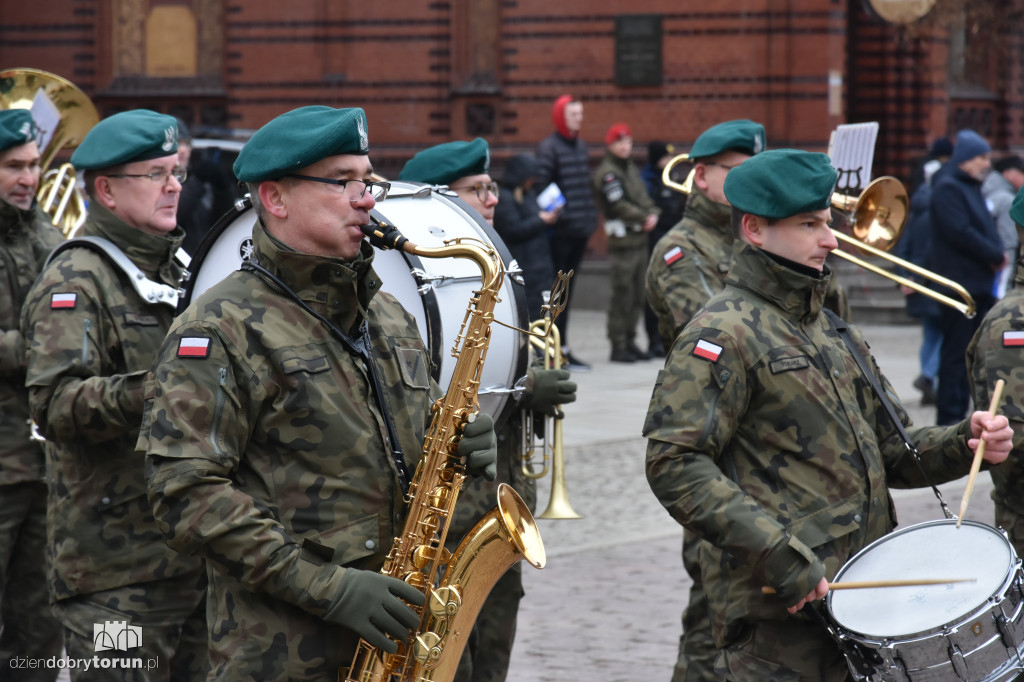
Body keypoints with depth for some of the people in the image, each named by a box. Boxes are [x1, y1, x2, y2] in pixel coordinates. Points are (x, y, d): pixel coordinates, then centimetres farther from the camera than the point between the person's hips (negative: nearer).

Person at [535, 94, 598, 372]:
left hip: (581, 228, 8)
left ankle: (562, 347, 18)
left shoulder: (580, 146, 15)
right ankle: (559, 347, -1)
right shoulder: (549, 148, -9)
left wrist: (591, 216, 16)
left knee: (568, 288, 12)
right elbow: (542, 185, -15)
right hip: (560, 230, -8)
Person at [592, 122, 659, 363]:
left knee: (638, 295, 11)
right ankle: (618, 346, -4)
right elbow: (619, 205, -16)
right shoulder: (607, 173, -9)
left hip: (640, 239, 9)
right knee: (622, 294, -8)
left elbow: (644, 197, 17)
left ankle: (630, 341, 19)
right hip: (622, 240, -9)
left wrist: (653, 214, -3)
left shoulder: (632, 169, 18)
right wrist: (644, 218, -10)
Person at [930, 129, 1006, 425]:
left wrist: (996, 252, 0)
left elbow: (987, 229, 21)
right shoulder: (947, 189, -10)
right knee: (956, 352, -6)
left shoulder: (972, 189, 20)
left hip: (981, 285, 9)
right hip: (960, 283, -9)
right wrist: (996, 255, -12)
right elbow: (960, 233, -20)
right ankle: (949, 416, -3)